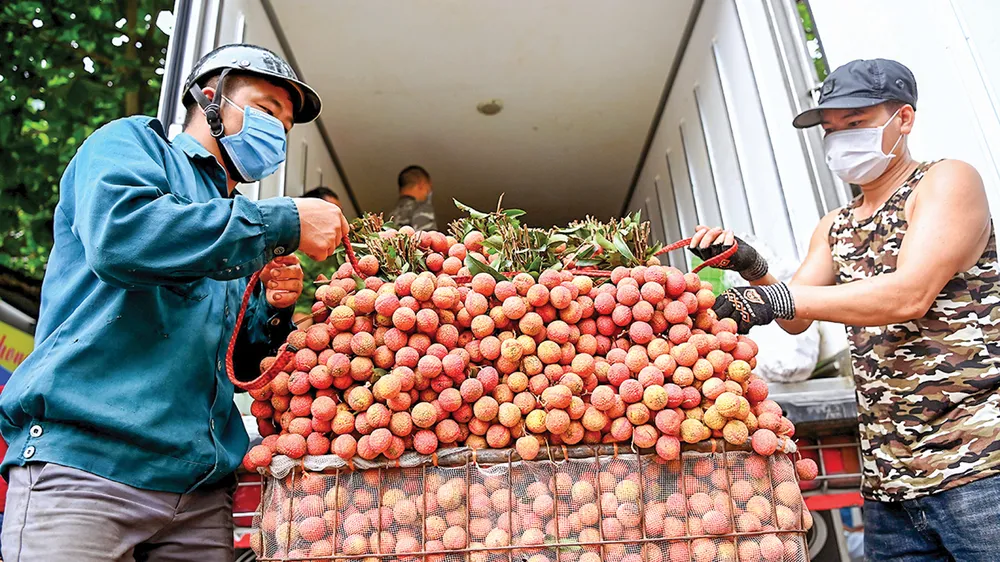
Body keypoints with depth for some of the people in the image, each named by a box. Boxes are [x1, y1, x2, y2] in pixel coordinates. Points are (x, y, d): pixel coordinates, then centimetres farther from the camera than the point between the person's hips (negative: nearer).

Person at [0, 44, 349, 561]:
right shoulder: (131, 142, 7)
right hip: (82, 458, -6)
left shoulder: (237, 220, 23)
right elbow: (118, 232, -20)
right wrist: (286, 222, -17)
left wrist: (271, 310, 2)